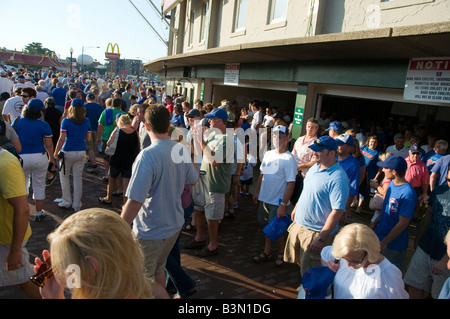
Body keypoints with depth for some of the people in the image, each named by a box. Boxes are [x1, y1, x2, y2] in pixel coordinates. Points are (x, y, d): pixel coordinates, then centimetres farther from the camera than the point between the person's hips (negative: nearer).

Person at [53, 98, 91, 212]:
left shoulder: (66, 121, -10)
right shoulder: (86, 122, -2)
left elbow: (62, 139, -14)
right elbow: (88, 138, 1)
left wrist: (56, 153, -6)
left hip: (68, 152, -3)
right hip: (81, 152, 3)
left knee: (64, 176, 16)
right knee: (78, 178, 9)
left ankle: (66, 202, 20)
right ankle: (77, 205, 15)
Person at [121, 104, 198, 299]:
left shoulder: (147, 156, -27)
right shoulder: (182, 150, -4)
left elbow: (135, 202, -28)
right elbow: (192, 180, 12)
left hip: (151, 231, -7)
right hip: (175, 224, 7)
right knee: (158, 270, 26)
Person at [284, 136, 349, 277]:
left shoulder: (338, 178, -23)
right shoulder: (315, 167, 3)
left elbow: (337, 211, -25)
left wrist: (321, 238, -24)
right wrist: (296, 208, 22)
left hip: (316, 232, -8)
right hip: (298, 224, 8)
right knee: (300, 261, 23)